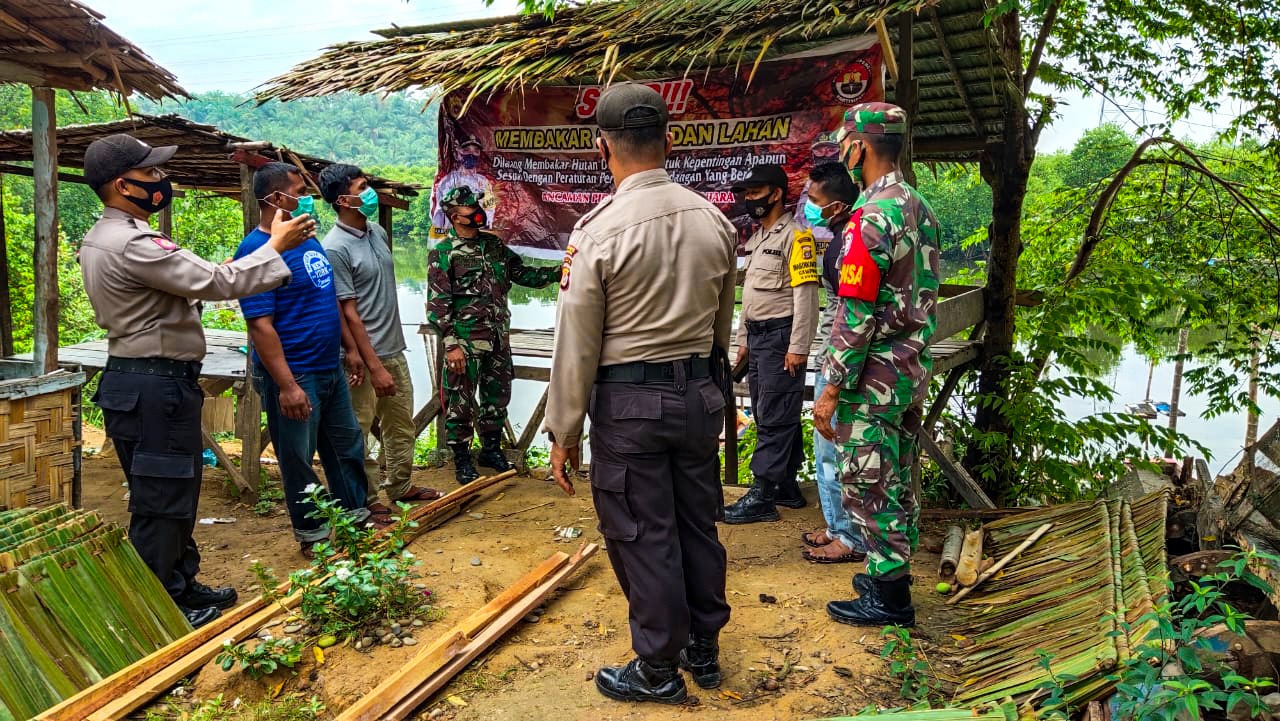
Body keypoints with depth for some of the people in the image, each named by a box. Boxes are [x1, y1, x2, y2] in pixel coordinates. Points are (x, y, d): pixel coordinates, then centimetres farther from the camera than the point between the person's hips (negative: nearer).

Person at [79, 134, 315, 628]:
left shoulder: (100, 239, 14)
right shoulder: (132, 244, -22)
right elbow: (218, 282, -22)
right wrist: (277, 246, -11)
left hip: (136, 379, 11)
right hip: (154, 387, -11)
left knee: (175, 493, 20)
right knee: (160, 500, 0)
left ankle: (181, 585, 34)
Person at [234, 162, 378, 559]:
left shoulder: (308, 239, 9)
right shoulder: (257, 250, -18)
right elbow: (260, 324, -22)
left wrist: (350, 348, 18)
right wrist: (286, 386, -25)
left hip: (331, 368, 9)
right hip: (295, 376, -8)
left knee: (348, 444, 18)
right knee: (299, 459, 7)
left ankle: (356, 516, 35)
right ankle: (312, 536, 22)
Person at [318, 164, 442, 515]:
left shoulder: (378, 232, 7)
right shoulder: (335, 248, -18)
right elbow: (349, 314, -19)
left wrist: (389, 356, 18)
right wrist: (375, 366, -19)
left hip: (394, 349, 8)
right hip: (364, 356, -8)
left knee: (402, 425, 19)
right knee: (359, 433, 6)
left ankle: (401, 486, 35)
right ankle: (366, 499, 19)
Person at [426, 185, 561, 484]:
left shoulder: (494, 245, 11)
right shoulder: (442, 253, -7)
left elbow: (524, 274, 14)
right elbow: (437, 304, -11)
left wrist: (558, 271, 0)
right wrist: (451, 344, -17)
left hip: (499, 339, 6)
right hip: (465, 342, -6)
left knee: (497, 396, 15)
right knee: (460, 401, 2)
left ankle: (491, 449, 31)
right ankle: (463, 460, 15)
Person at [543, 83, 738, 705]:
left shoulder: (599, 231, -15)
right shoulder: (714, 221, 0)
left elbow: (576, 346, -11)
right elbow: (722, 323, 11)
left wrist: (564, 433, -2)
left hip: (629, 402, -5)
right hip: (701, 392, 6)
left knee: (642, 537, 7)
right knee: (698, 525, 17)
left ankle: (658, 671, 23)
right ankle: (704, 650, 34)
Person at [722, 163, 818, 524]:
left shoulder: (794, 235, -11)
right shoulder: (756, 238, 18)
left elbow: (806, 294, -16)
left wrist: (798, 346, -20)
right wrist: (744, 338, 20)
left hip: (781, 336, -10)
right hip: (757, 336, 10)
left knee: (775, 418, -7)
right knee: (767, 415, 12)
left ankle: (762, 496, -5)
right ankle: (786, 487, 21)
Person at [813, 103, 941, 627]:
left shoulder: (871, 218, -21)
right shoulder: (919, 209, 9)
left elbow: (857, 317, -23)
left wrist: (832, 391, -17)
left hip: (874, 378, -9)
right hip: (913, 371, 9)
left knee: (868, 487, 3)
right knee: (898, 482, 18)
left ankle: (888, 598, 15)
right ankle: (893, 575, 33)